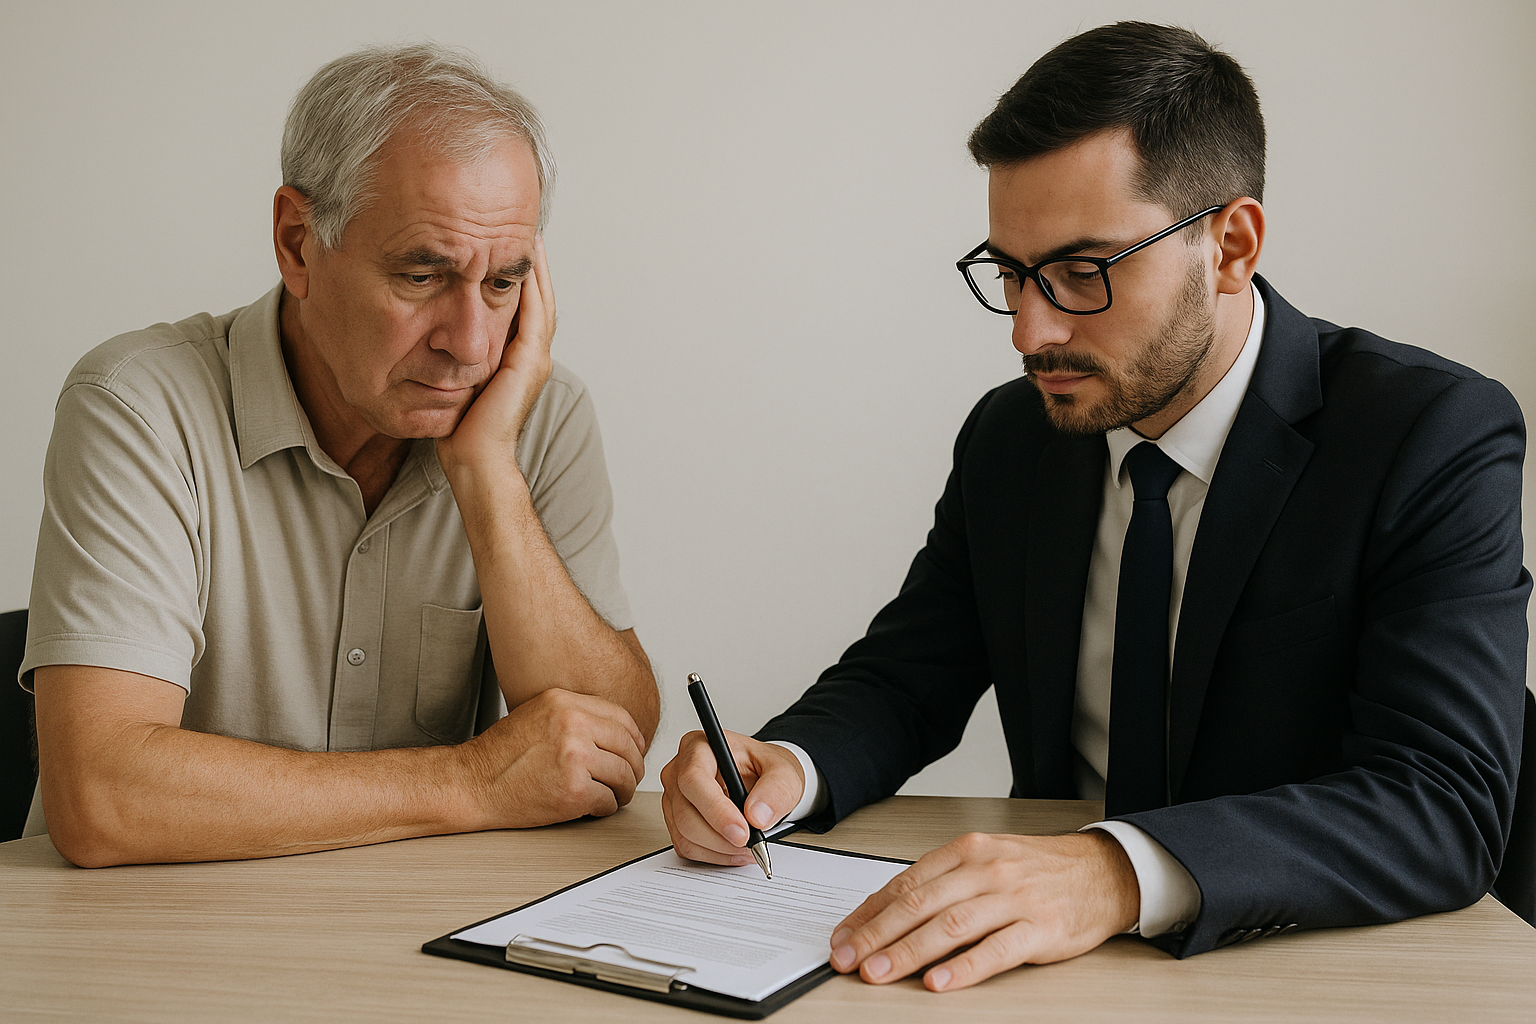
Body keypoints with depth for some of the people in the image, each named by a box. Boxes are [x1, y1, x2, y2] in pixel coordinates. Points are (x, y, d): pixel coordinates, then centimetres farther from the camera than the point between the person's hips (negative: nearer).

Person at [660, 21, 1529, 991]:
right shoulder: (1009, 437, 3)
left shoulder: (1439, 438, -13)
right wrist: (786, 765, -15)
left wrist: (1122, 873, -38)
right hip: (1056, 972, 3)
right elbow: (904, 678, 8)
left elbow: (1446, 803, -23)